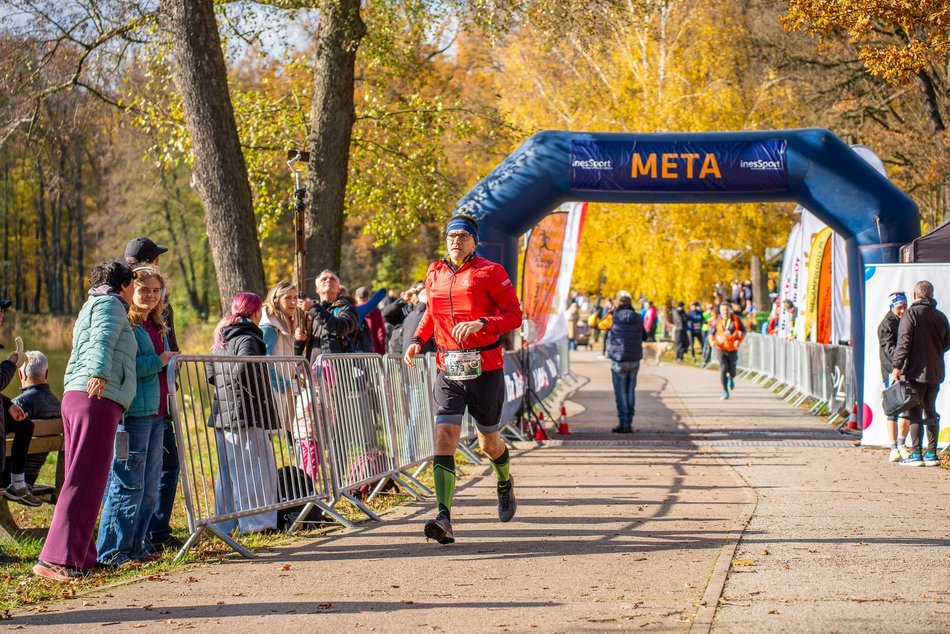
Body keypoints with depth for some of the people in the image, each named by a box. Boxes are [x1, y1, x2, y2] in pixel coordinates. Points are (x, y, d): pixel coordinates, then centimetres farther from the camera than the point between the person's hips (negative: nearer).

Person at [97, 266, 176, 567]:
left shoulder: (155, 326, 19)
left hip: (155, 413, 9)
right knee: (128, 484, -8)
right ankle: (112, 552, -3)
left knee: (150, 486, 11)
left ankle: (134, 546, 19)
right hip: (132, 414, -9)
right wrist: (158, 362, -16)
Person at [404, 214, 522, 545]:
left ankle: (505, 483, 47)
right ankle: (444, 520, -21)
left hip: (484, 368, -3)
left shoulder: (490, 272, -5)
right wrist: (418, 339, 7)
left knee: (488, 442, 12)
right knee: (444, 437, -14)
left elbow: (515, 315, -7)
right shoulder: (434, 275, 10)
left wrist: (481, 324, -23)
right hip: (448, 369, 3)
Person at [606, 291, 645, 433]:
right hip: (635, 360, 4)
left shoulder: (614, 317, -9)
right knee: (631, 391, 13)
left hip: (619, 359, -4)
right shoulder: (638, 318, 2)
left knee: (620, 392, 1)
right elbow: (644, 336, 13)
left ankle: (624, 423, -2)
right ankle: (629, 421, 16)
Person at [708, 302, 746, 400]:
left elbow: (743, 331, 6)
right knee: (723, 369, -16)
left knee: (732, 371, 6)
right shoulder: (717, 321, -5)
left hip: (732, 349, 1)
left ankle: (731, 379, 46)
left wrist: (739, 340, -11)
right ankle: (725, 392, -6)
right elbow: (711, 333, 4)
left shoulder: (736, 319, -5)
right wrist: (712, 341, -16)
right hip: (720, 349, -1)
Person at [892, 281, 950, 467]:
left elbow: (903, 342, -15)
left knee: (915, 412, -2)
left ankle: (916, 454, -5)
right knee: (931, 411, 14)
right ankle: (932, 454, 14)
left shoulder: (911, 313, -9)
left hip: (916, 371, -5)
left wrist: (897, 367, -15)